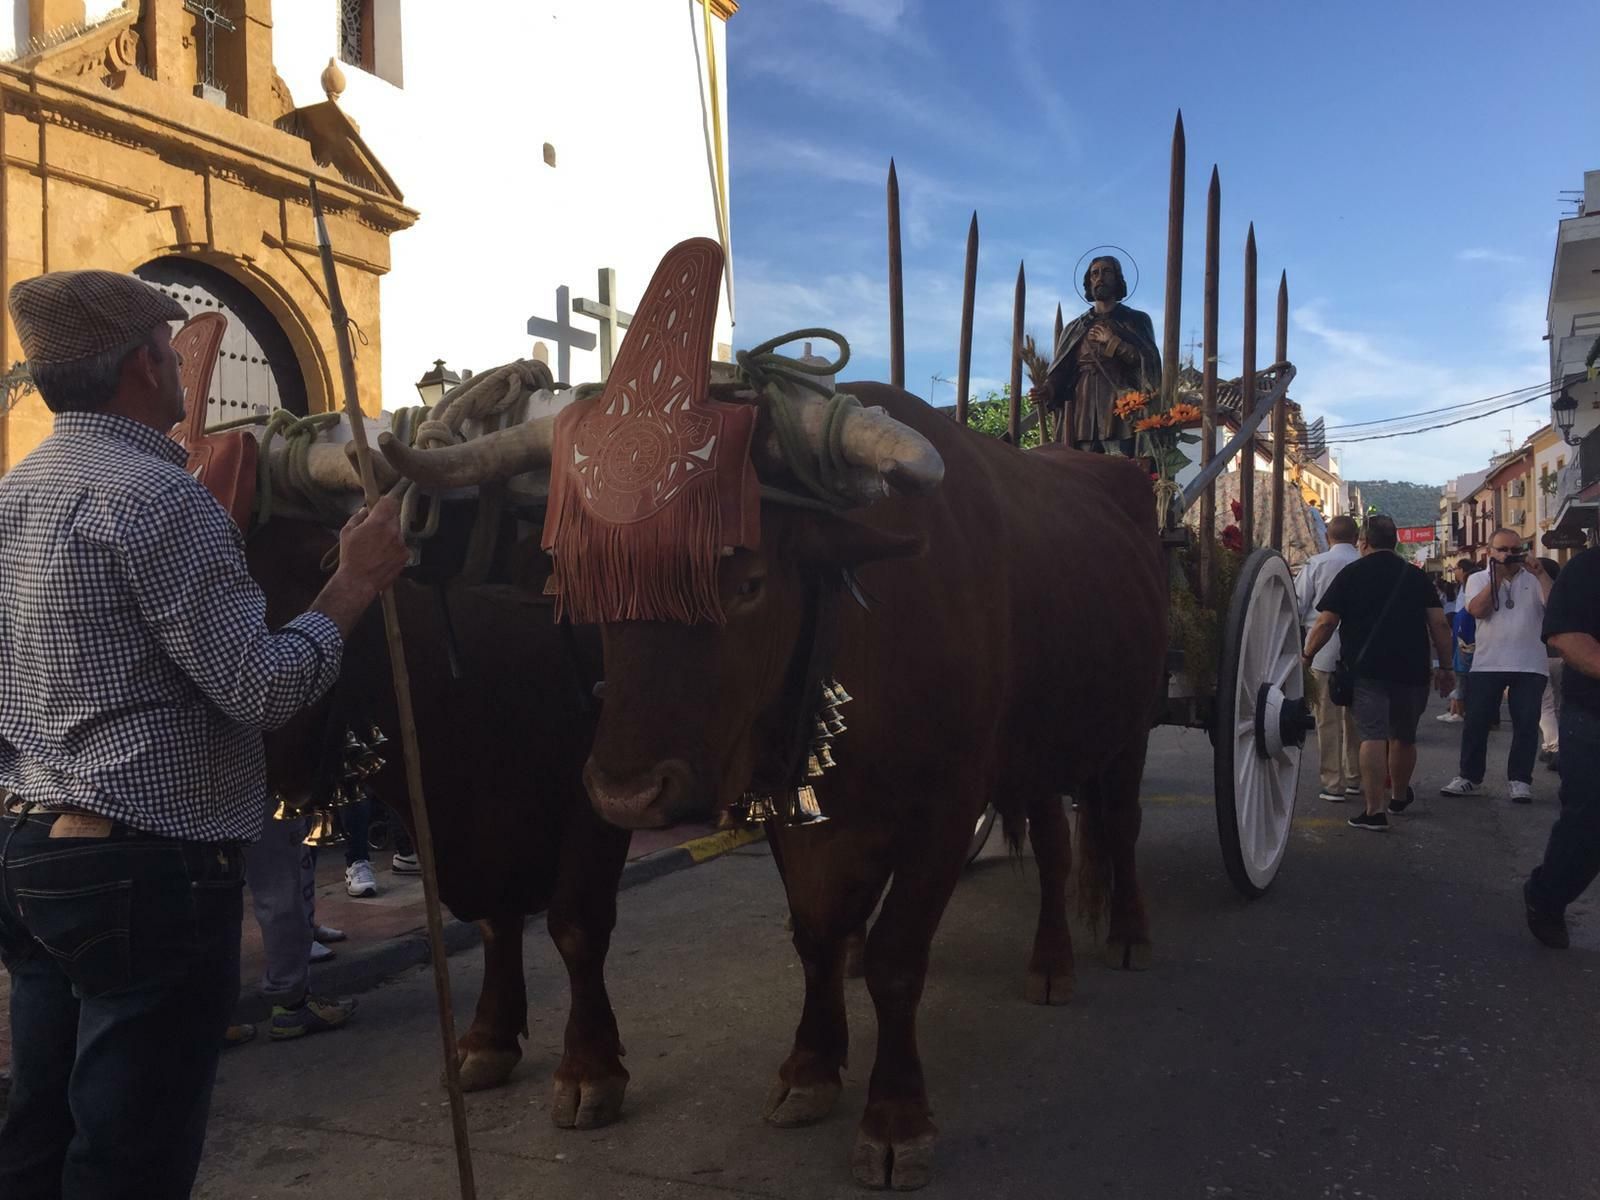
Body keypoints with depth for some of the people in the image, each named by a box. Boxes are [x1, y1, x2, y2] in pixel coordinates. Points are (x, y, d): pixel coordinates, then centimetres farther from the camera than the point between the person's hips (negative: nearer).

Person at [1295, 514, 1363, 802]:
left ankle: (1333, 784, 2)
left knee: (1328, 719, 1)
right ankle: (1355, 778, 24)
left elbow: (1297, 605, -3)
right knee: (1354, 717, 15)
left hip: (1323, 651, -3)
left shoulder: (1316, 563, -7)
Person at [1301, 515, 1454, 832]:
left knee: (1373, 735, -8)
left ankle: (1375, 810, -16)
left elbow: (1326, 623, -3)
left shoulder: (1350, 574, 1)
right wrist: (1445, 666, 8)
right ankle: (1400, 796, 38)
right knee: (1404, 736, 18)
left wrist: (1307, 656, 8)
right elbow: (1439, 624, 4)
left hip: (1367, 669, -3)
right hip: (1411, 671, 3)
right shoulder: (1416, 576, 10)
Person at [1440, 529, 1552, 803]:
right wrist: (1497, 576, -12)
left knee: (1526, 724, 1)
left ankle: (1520, 779, 10)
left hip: (1529, 666, 0)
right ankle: (1469, 776, 13)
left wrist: (1541, 574, -17)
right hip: (1487, 664, 0)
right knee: (1475, 722, 2)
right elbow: (1478, 610, -10)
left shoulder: (1535, 579, 6)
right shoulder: (1479, 579, 8)